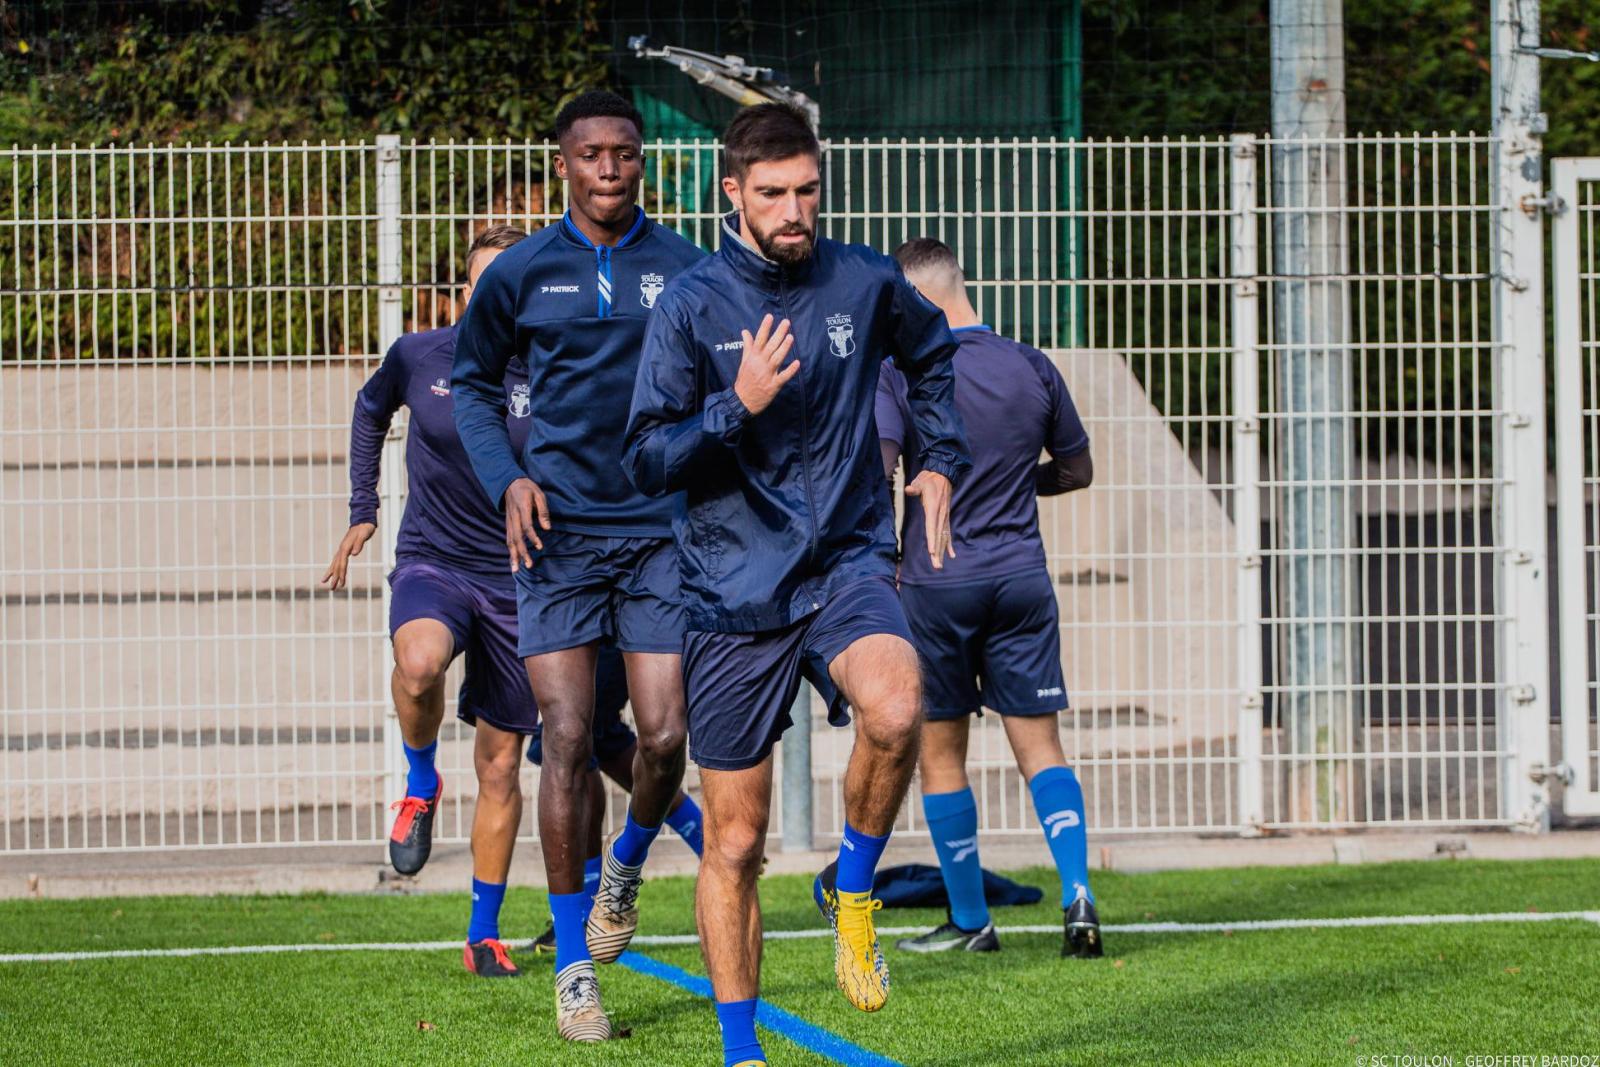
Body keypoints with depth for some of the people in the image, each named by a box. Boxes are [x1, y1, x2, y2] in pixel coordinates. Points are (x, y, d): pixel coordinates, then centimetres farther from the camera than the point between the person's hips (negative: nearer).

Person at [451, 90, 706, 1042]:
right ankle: (574, 970, 2)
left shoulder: (685, 270, 2)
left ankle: (626, 864, 29)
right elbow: (473, 384, 14)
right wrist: (508, 478, 0)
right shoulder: (522, 274, 2)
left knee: (665, 738, -7)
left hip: (662, 531, 1)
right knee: (568, 740, -6)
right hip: (558, 534, -1)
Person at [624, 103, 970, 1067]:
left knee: (896, 710, -32)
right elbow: (647, 462, -7)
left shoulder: (864, 284, 4)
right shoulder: (693, 305, -5)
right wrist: (739, 406, -20)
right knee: (735, 842, 4)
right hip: (734, 590, -1)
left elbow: (934, 354, 27)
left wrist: (943, 459, 19)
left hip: (847, 563, 1)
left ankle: (852, 887, -5)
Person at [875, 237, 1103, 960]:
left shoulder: (902, 374, -8)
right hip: (1023, 577, 3)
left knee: (940, 752, 8)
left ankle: (970, 921, 11)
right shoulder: (1033, 368, 5)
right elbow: (1077, 469, 15)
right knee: (1039, 744, 6)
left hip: (936, 583, -3)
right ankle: (1077, 894, -12)